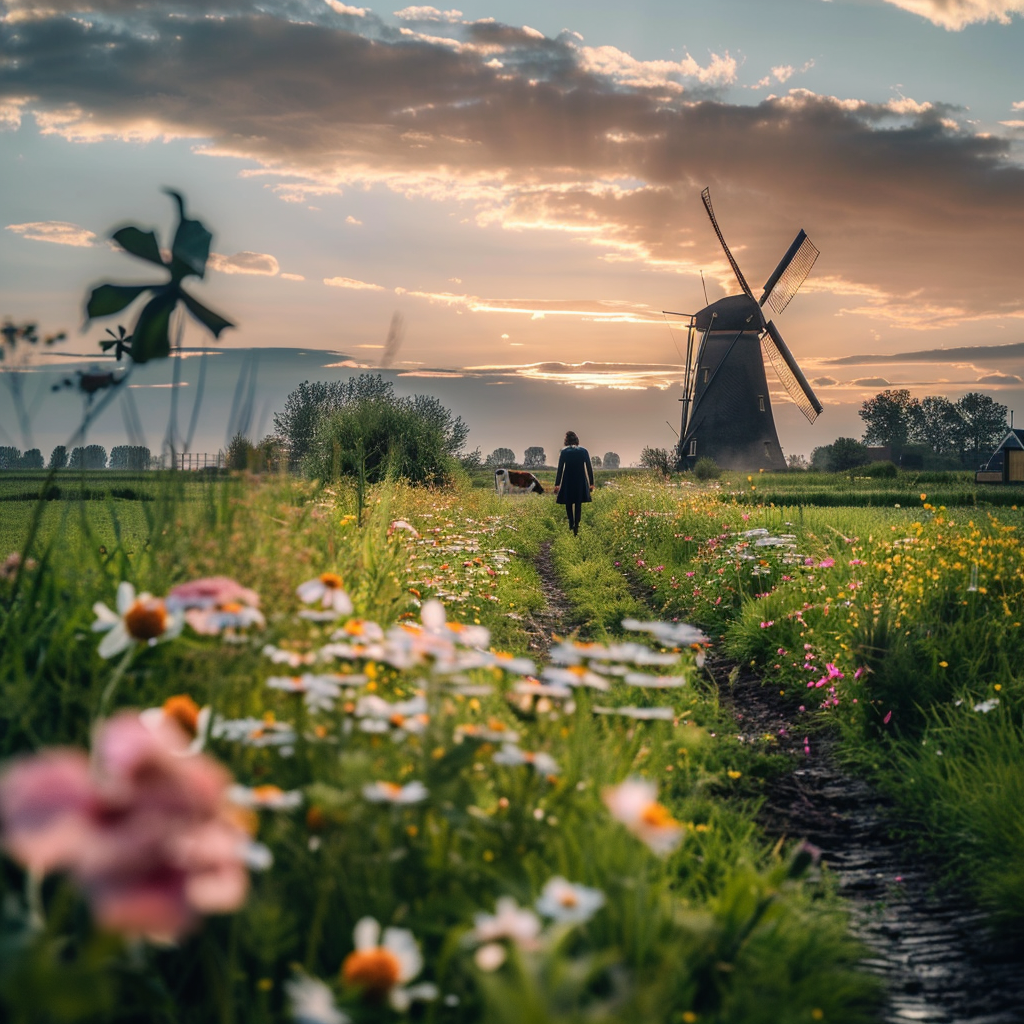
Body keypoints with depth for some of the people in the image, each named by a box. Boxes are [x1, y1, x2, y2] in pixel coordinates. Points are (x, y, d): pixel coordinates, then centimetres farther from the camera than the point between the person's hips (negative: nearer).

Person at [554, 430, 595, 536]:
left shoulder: (564, 452, -9)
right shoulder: (584, 451, -3)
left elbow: (560, 469, -8)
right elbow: (589, 468, 0)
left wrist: (557, 484, -3)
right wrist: (591, 483, 8)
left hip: (567, 482, -1)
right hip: (581, 482, 1)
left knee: (569, 504, 16)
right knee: (578, 504, 10)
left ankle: (571, 524, 8)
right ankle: (576, 527, 6)